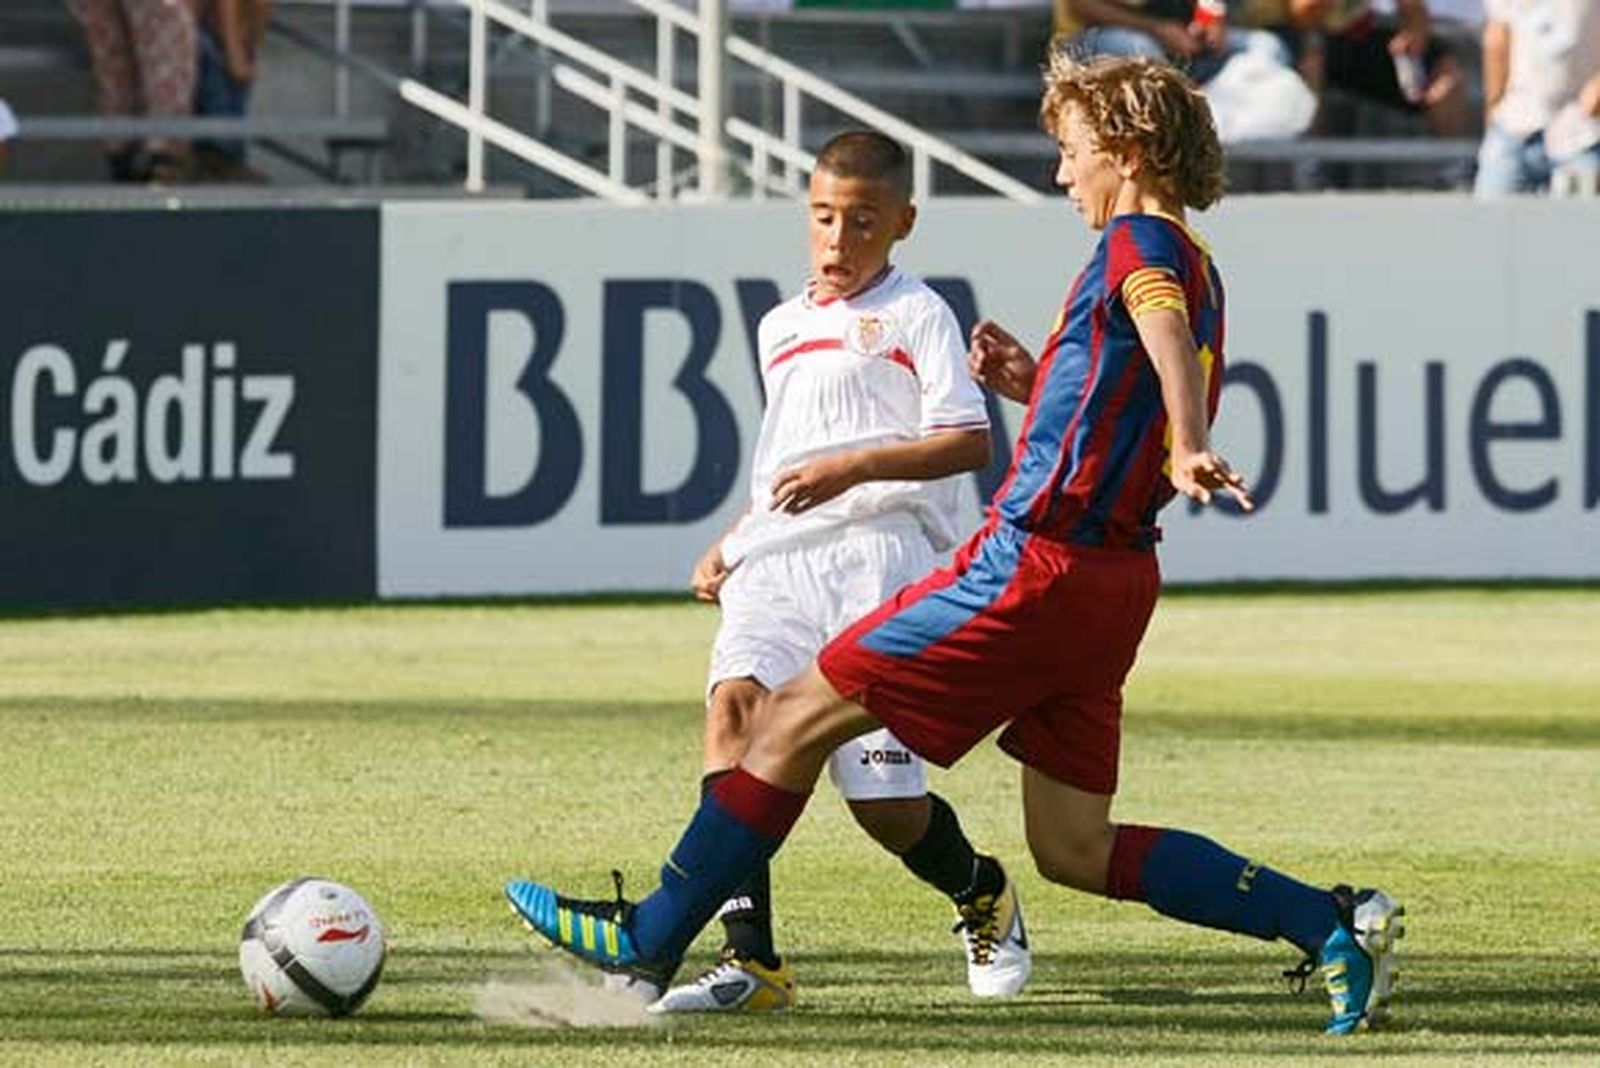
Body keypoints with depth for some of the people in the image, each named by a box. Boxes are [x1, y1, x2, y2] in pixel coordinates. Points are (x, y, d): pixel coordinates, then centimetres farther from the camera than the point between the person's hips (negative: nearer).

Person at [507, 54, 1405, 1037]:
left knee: (799, 718, 0)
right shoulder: (1197, 273, 20)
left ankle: (652, 936, 5)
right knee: (1076, 850, 9)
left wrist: (1189, 450, -50)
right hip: (1113, 579, 9)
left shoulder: (1140, 241, -8)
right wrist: (1036, 383, 19)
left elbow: (1167, 333, -32)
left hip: (1035, 568, -9)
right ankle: (1332, 925, 0)